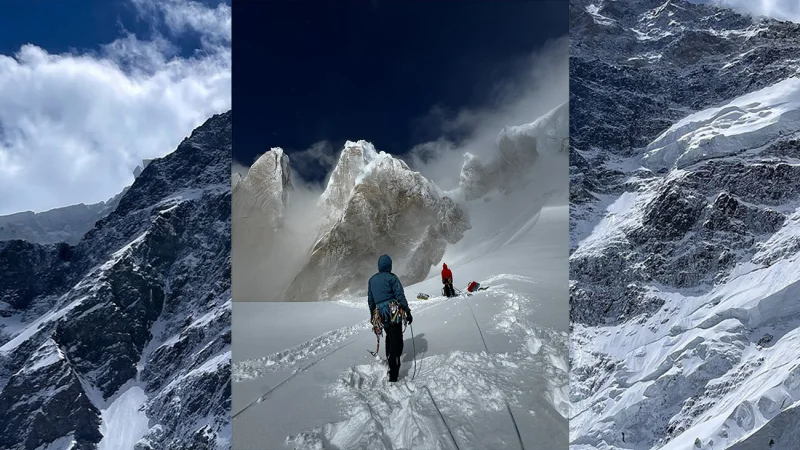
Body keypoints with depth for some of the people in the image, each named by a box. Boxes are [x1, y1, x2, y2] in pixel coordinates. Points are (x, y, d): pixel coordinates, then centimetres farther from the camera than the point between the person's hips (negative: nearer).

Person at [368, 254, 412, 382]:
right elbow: (400, 296, -11)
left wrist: (372, 314, 28)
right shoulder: (391, 278, -7)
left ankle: (389, 360, 39)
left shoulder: (372, 280, 12)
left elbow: (370, 300, 18)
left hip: (381, 315, 6)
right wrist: (407, 312, -6)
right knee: (396, 342, -5)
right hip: (394, 313, -6)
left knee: (389, 338, 28)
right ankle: (393, 375, -11)